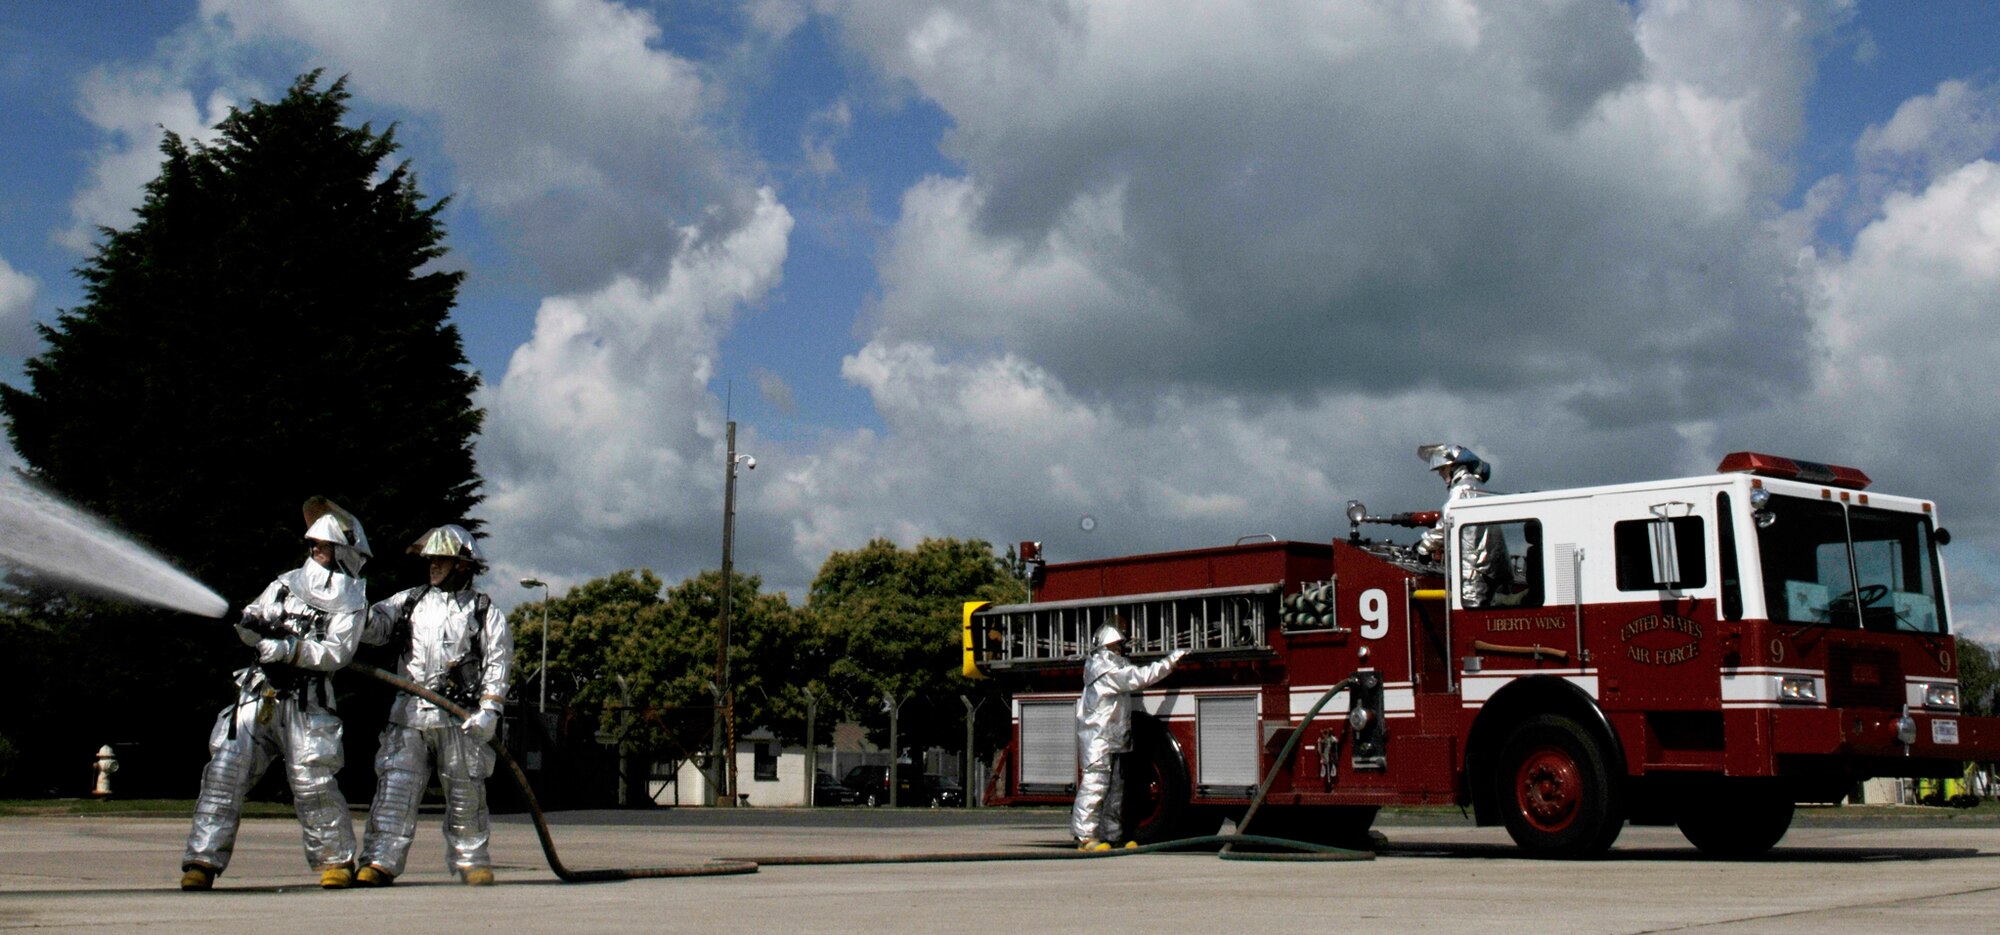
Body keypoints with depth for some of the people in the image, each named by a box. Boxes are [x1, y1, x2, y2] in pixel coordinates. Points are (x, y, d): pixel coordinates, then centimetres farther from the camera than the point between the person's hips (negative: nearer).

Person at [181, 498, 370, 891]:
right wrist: (253, 625, -10)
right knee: (224, 772, -6)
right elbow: (251, 623, 14)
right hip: (257, 694, 4)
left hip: (306, 702, -4)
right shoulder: (288, 583, 17)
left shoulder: (351, 599, 4)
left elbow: (336, 653, -9)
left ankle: (337, 860, 5)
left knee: (313, 782, -10)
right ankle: (203, 861, -4)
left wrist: (288, 648, -20)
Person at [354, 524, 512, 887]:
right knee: (394, 787, -5)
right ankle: (380, 861, -5)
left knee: (465, 791, 3)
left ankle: (472, 860, 14)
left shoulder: (485, 612, 7)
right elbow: (373, 626, 6)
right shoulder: (409, 601, 16)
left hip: (460, 718, -2)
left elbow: (498, 662, 0)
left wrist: (489, 709, -11)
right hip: (410, 713, 2)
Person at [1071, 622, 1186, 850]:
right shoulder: (1105, 666, -14)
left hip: (1112, 738, 11)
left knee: (1115, 788, 11)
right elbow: (1139, 677, -19)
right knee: (1095, 784, -12)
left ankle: (1113, 836, 15)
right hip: (1098, 736, -11)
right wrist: (1172, 660, -15)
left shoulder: (1114, 664, 18)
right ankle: (1085, 837, -13)